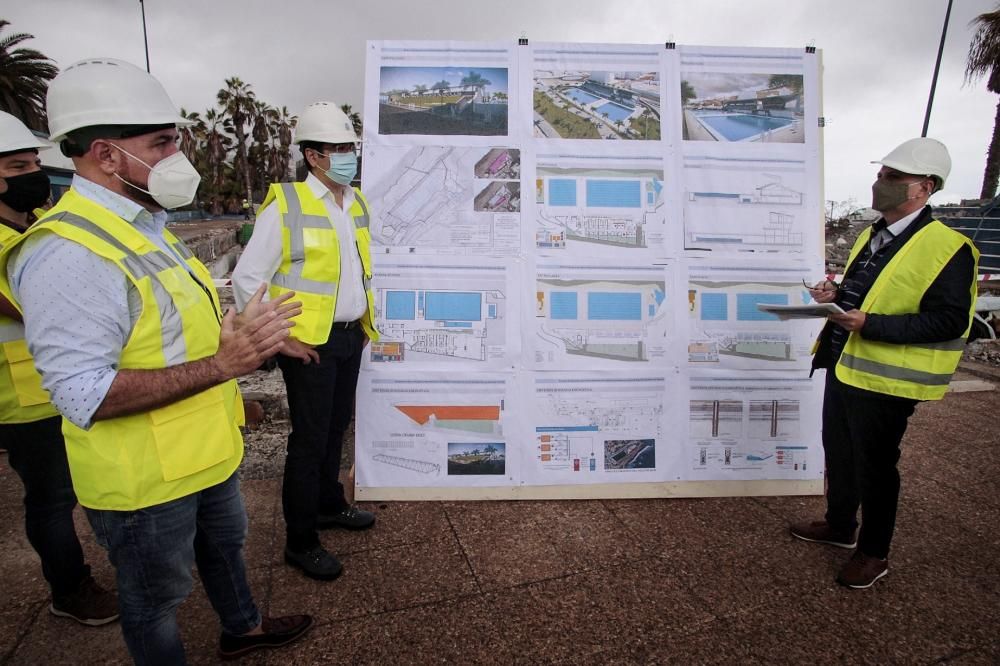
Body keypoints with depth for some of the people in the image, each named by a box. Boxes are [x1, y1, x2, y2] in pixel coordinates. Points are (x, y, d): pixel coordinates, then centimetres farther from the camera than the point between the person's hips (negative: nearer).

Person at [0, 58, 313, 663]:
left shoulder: (146, 225, 7)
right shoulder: (69, 253, -27)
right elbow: (84, 396, -30)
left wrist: (239, 333, 5)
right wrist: (221, 365, -34)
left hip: (206, 451, 10)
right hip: (147, 479, -10)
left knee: (224, 544, 30)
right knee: (156, 598, 15)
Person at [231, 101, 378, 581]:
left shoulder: (356, 203, 10)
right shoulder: (285, 205, -13)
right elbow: (246, 279, -13)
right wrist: (278, 339, -15)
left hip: (350, 338, 7)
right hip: (309, 343, -7)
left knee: (336, 427, 19)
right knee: (310, 439, 1)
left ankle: (329, 505, 39)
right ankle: (300, 542, 16)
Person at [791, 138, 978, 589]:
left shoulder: (946, 247, -17)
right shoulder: (872, 234, 10)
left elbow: (948, 321, -22)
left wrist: (869, 324, -29)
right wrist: (838, 293, -1)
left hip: (884, 379, -8)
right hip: (843, 366, 9)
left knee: (874, 465, 7)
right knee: (838, 453, 21)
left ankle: (873, 553, 28)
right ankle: (840, 526, 42)